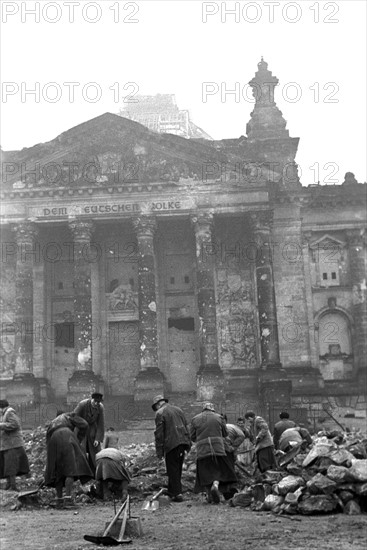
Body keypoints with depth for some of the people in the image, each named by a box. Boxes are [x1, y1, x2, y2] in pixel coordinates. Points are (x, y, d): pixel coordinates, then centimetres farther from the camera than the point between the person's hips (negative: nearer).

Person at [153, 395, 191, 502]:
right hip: (182, 442, 7)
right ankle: (171, 490, 29)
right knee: (178, 468, 17)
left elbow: (159, 434, -9)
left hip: (171, 444, -7)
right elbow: (186, 427, 18)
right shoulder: (177, 409, 16)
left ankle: (177, 494, -1)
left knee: (173, 469, 1)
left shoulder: (160, 413, -5)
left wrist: (159, 451, -6)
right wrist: (188, 443, 21)